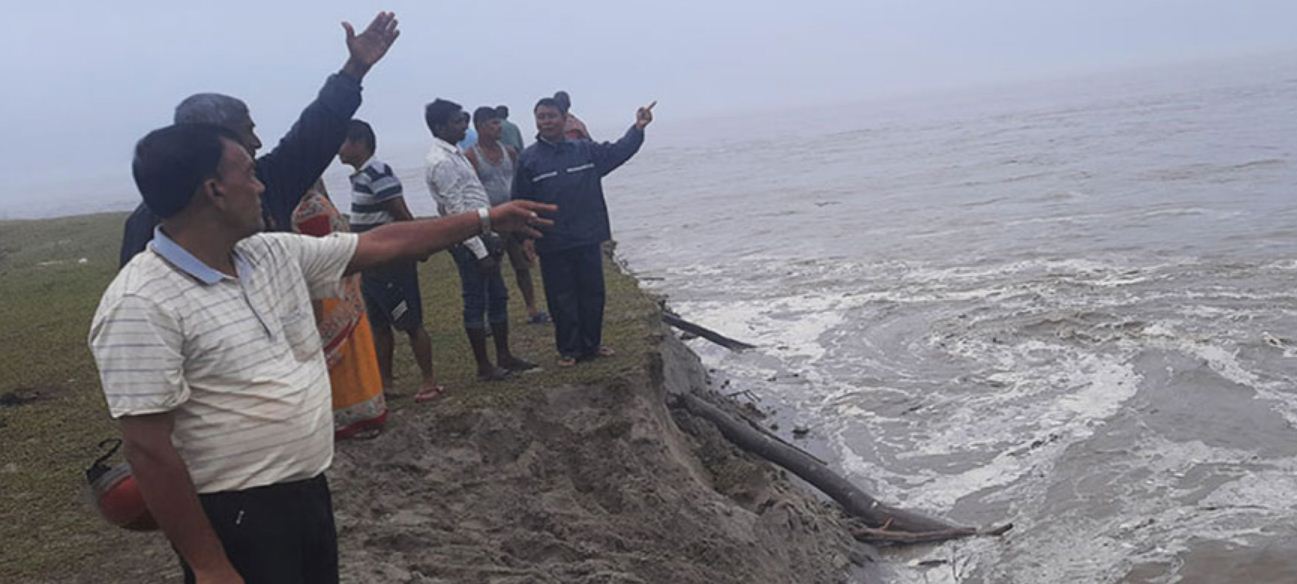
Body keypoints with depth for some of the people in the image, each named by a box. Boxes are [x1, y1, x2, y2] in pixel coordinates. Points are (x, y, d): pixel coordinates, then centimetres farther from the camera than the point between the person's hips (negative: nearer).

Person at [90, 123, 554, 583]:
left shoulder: (276, 254, 4)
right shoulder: (141, 306, -19)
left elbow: (381, 244, 12)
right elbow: (149, 451, -20)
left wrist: (486, 219, 15)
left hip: (309, 493, 8)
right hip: (235, 518, -8)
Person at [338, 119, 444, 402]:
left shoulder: (379, 173, -18)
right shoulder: (360, 176, 11)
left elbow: (403, 216, -18)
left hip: (392, 265, -9)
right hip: (372, 265, 10)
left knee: (411, 323, -2)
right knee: (379, 325, 14)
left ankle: (430, 381, 7)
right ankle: (384, 382, 23)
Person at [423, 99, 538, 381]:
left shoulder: (455, 154, 13)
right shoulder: (441, 162, -18)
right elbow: (456, 210, -21)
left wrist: (491, 238, 16)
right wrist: (480, 251, -20)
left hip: (482, 234, 10)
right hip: (469, 241, -10)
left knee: (498, 297, 14)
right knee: (476, 302, 0)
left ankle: (504, 357, 24)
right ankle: (484, 366, 10)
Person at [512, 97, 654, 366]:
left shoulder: (585, 150, 5)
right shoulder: (528, 159, -3)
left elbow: (618, 152, 11)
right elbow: (521, 202, -2)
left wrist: (638, 128, -2)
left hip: (588, 239, 3)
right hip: (552, 245, -3)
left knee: (592, 293, 11)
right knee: (561, 299, 4)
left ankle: (591, 344, 26)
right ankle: (568, 350, 17)